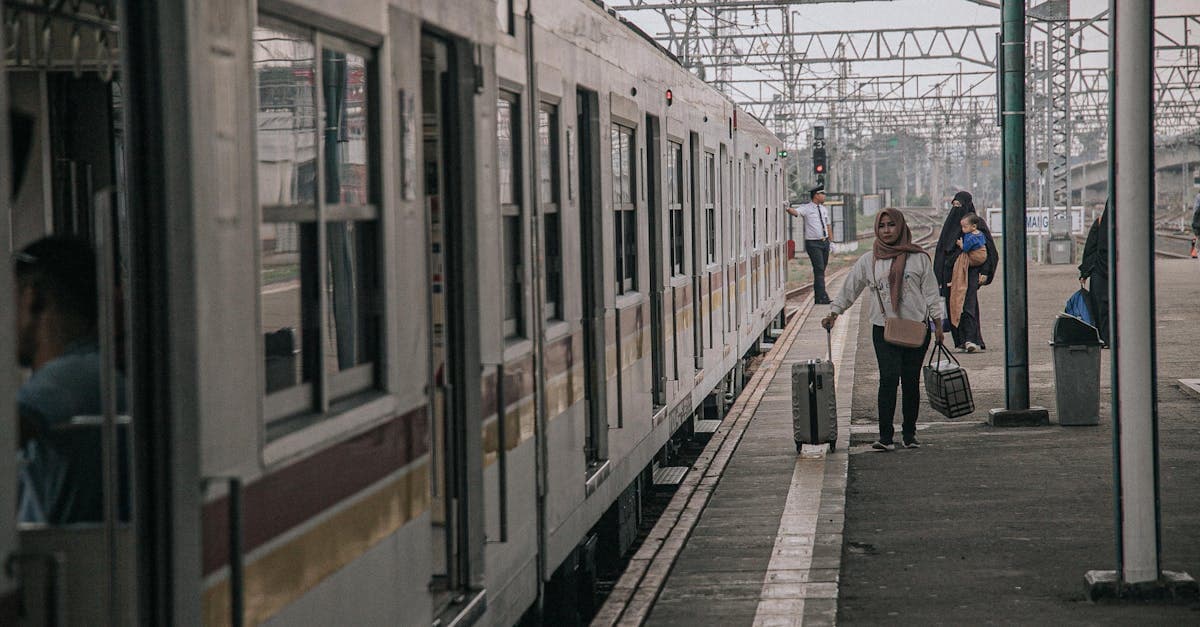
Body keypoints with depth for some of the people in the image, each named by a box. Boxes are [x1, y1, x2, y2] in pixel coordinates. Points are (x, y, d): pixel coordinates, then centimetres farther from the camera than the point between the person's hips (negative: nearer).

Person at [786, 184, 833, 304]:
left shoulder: (824, 209, 13)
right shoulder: (806, 208, -7)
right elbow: (796, 212, -25)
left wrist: (831, 241, 16)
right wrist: (788, 208, -47)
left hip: (825, 242, 6)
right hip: (813, 243, -6)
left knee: (822, 270, 9)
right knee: (819, 269, -14)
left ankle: (818, 297, 15)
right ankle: (822, 297, -17)